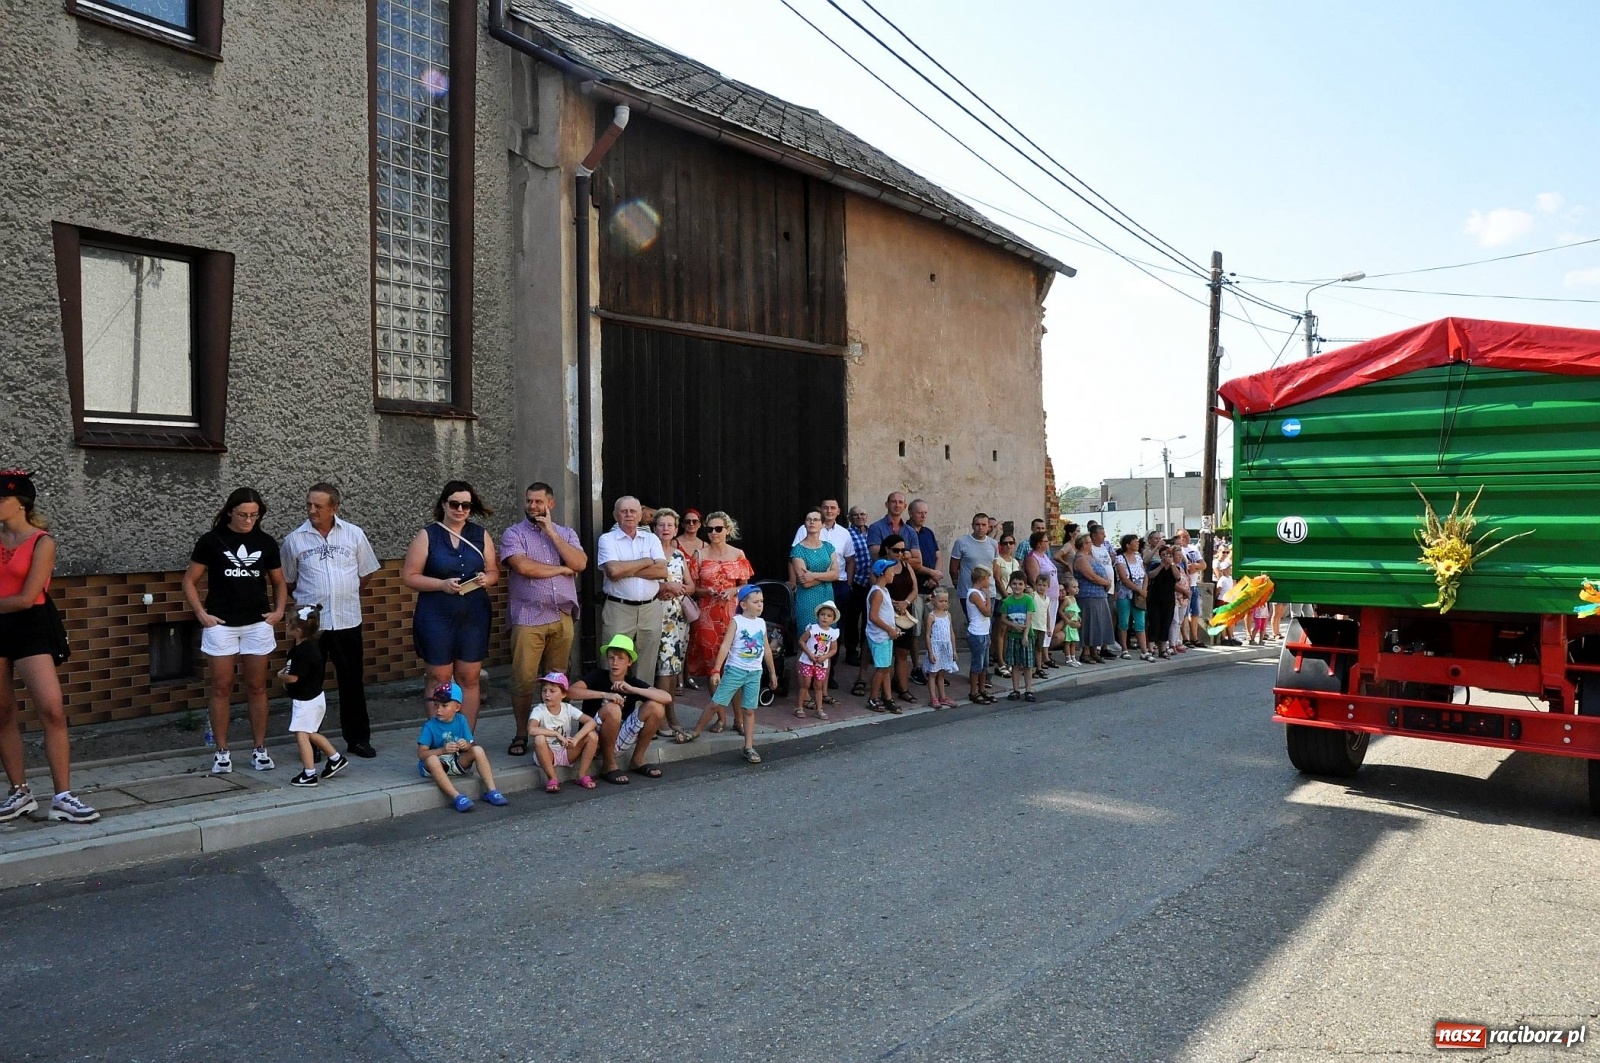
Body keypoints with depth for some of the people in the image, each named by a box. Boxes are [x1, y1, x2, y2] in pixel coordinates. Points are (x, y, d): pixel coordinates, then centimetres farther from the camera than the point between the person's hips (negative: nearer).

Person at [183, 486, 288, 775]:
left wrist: (279, 610, 1)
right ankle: (222, 753, 11)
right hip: (221, 624, -2)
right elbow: (189, 581, 3)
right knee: (221, 688, 3)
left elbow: (279, 582, 16)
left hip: (258, 623, 2)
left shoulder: (266, 543, 5)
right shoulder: (212, 541, -2)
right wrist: (202, 614, -5)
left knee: (257, 687, 7)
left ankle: (260, 750, 14)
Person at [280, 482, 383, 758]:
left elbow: (366, 573, 11)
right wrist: (305, 600, 6)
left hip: (348, 621, 1)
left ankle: (358, 738, 20)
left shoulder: (354, 535, 1)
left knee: (353, 682, 8)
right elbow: (287, 581, 10)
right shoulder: (294, 540, 0)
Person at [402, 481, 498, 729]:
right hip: (436, 618, -2)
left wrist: (486, 579, -11)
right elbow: (408, 576, -4)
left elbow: (494, 572, 12)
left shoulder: (481, 535, 7)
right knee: (439, 680, 4)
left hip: (474, 617, 3)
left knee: (469, 679, 6)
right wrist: (442, 584, -18)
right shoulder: (427, 536, -2)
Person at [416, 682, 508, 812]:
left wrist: (466, 745, -27)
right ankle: (457, 797, -37)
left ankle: (491, 791, -20)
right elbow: (421, 753, -21)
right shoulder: (430, 726, -13)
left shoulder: (461, 720, -2)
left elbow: (471, 745, -2)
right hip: (437, 767, -3)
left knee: (478, 750, -19)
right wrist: (443, 750, -36)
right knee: (432, 759, -36)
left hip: (458, 762, 4)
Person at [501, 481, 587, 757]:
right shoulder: (514, 533, 2)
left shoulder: (566, 533, 13)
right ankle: (521, 734, 12)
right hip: (528, 618, -3)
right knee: (524, 679, -1)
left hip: (563, 618, 3)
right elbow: (523, 566, -15)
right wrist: (561, 569, -4)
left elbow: (580, 563, -5)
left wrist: (551, 532, -6)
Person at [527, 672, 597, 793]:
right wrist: (557, 734, -36)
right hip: (548, 755, -3)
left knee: (593, 735, -18)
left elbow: (591, 721, -17)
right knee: (539, 739, -35)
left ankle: (582, 775, -4)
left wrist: (576, 739, -31)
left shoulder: (568, 708, -6)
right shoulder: (538, 710, -14)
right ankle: (552, 778, -17)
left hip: (567, 753, 3)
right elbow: (531, 730, -35)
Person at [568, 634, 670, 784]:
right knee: (611, 709, -33)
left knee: (656, 707, -13)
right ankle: (608, 766, -14)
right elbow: (570, 692, -27)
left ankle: (637, 761, 2)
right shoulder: (597, 676, -8)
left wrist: (632, 689, -24)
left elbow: (667, 697, -15)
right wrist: (605, 695, -34)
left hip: (619, 740, 4)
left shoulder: (633, 683, 0)